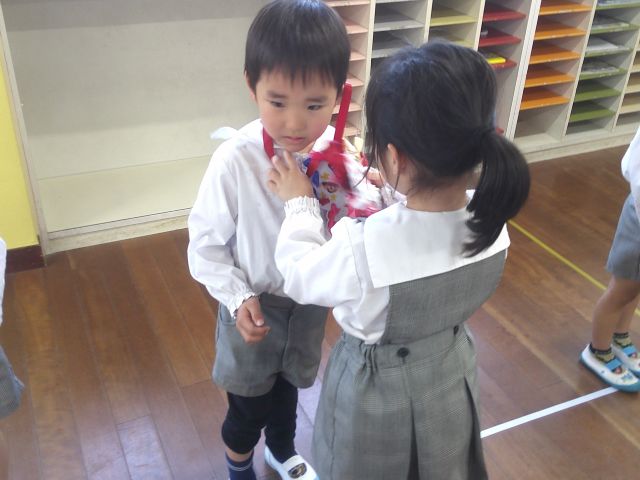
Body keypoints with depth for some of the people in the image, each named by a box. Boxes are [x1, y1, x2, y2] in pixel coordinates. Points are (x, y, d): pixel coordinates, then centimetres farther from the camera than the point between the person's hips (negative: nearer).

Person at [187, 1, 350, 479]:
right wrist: (238, 298, -21)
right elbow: (205, 243, -15)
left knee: (289, 383, 29)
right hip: (255, 305, -3)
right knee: (248, 404, 19)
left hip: (310, 301, 3)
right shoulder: (235, 161, -29)